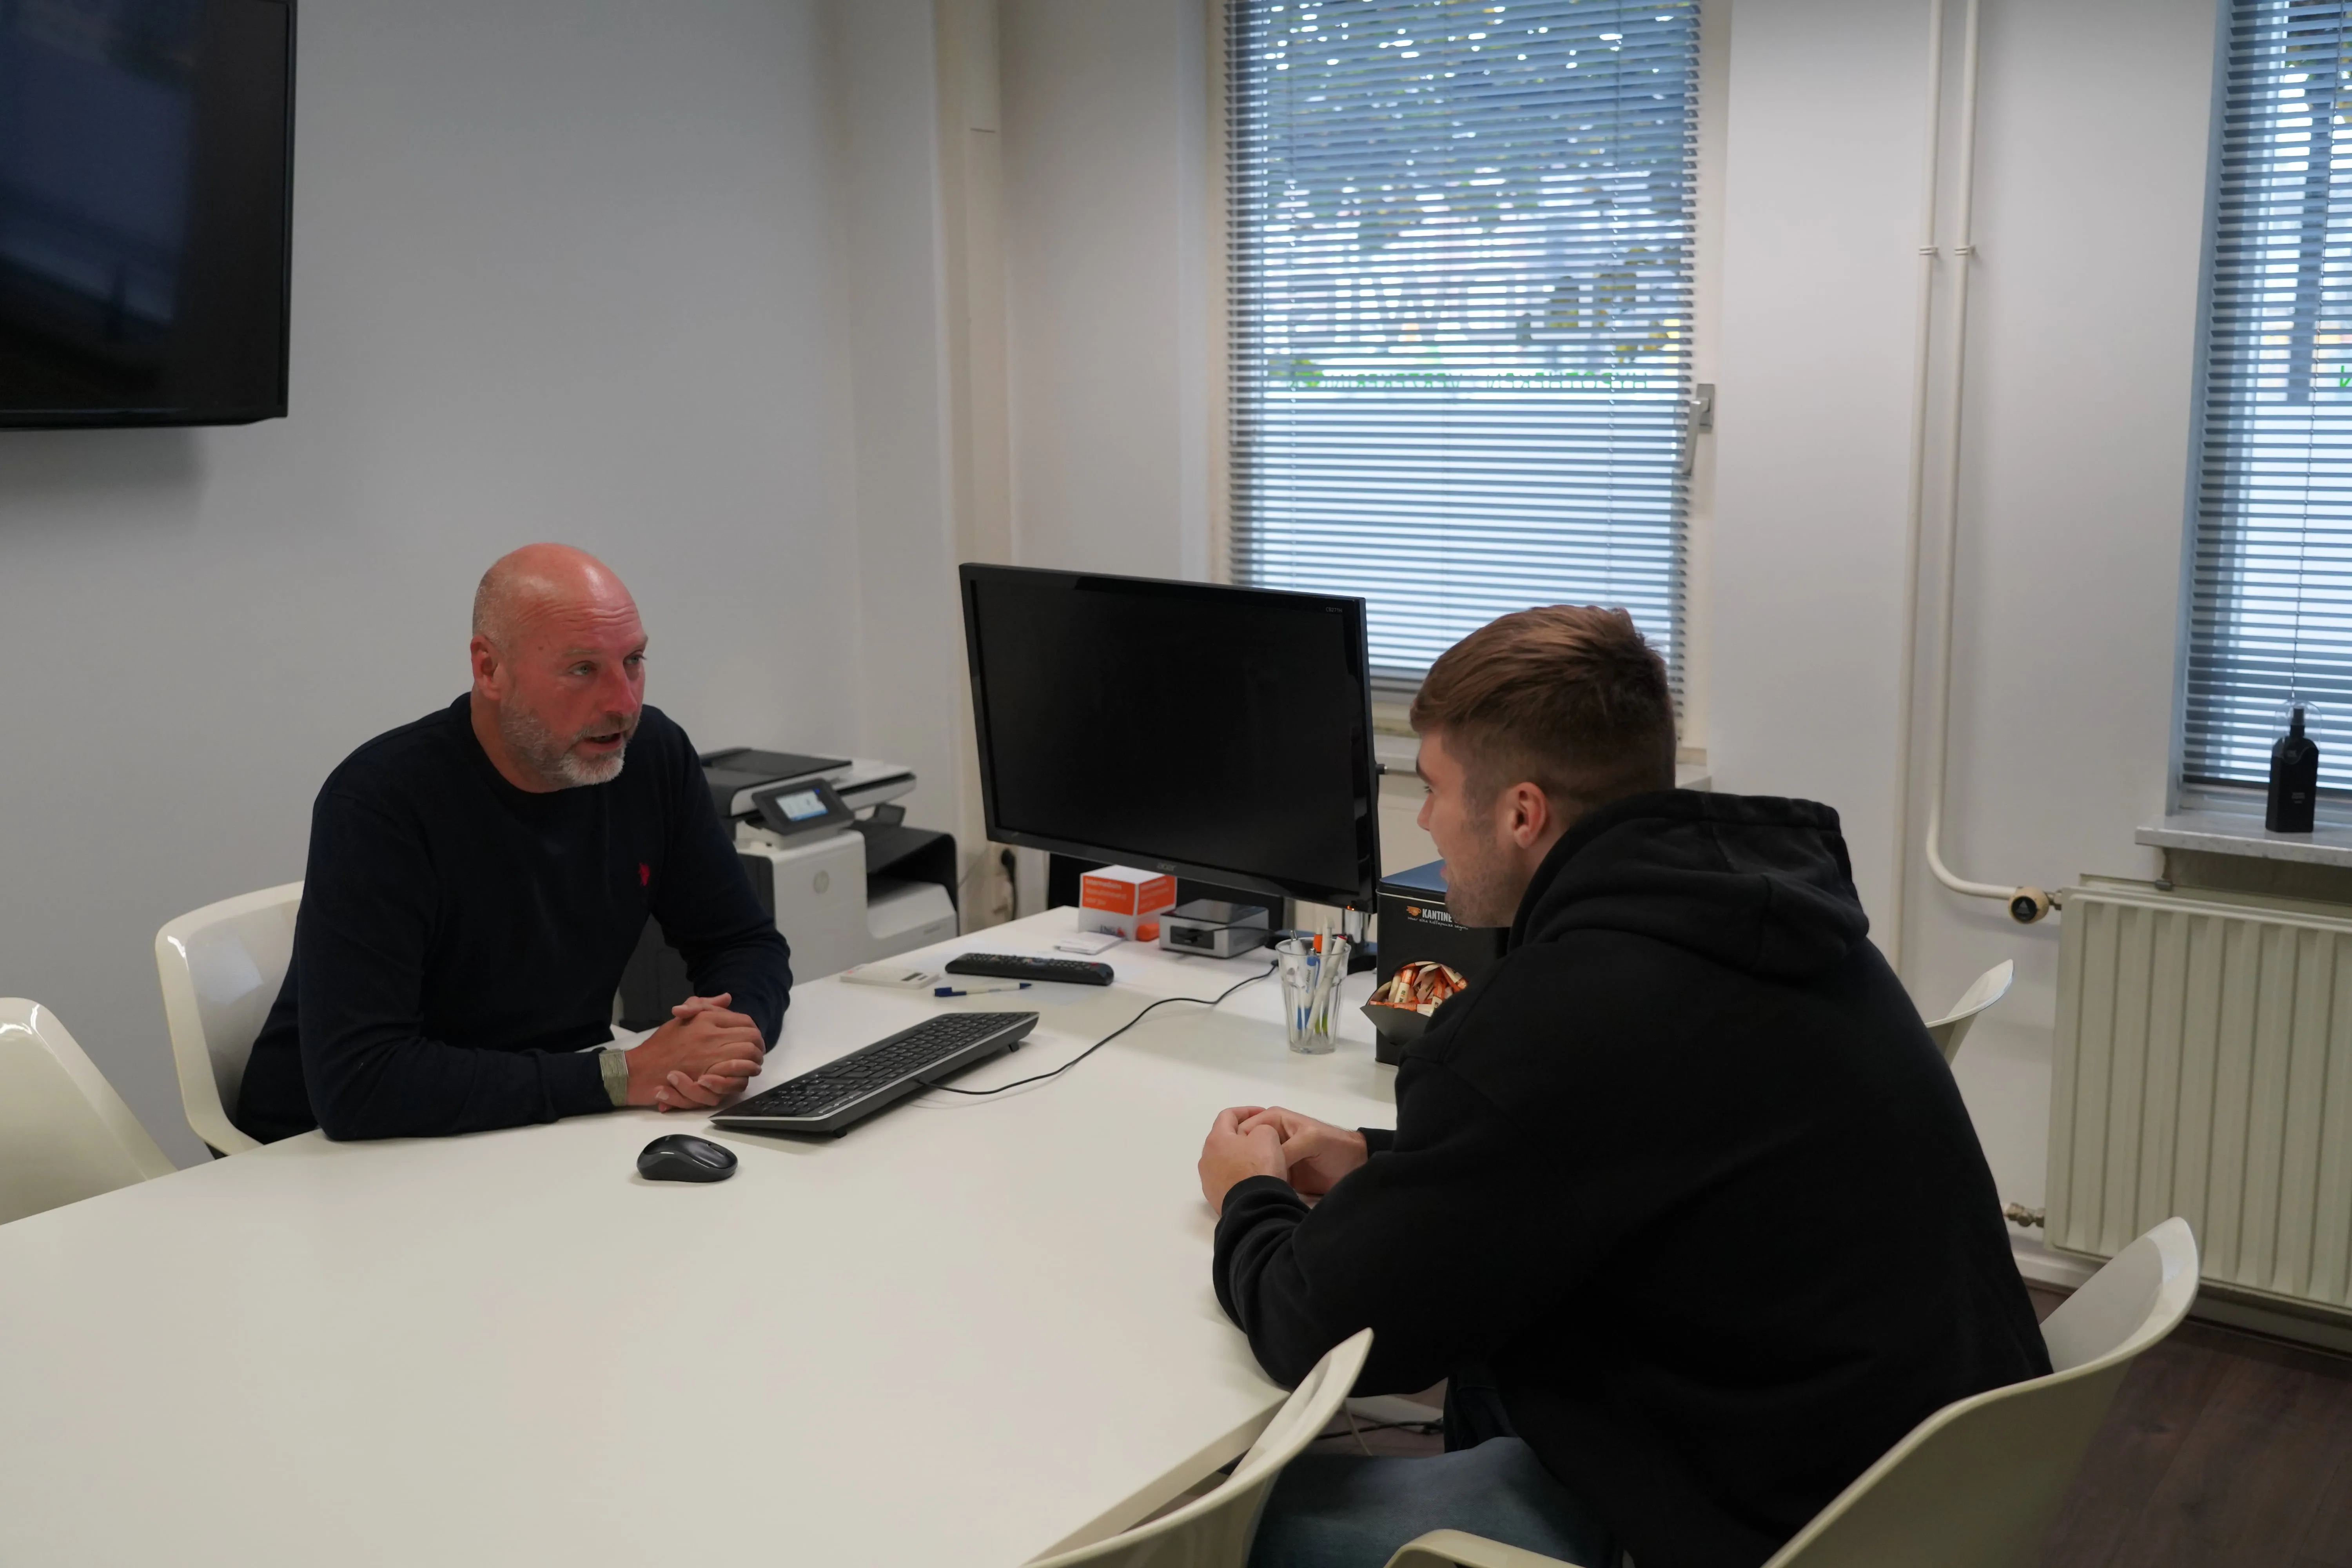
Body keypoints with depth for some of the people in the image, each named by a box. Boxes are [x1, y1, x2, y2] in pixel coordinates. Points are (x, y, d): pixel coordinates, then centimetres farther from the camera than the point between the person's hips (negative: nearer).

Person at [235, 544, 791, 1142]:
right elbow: (357, 1084, -29)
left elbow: (748, 945, 4)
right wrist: (623, 1076, -29)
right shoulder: (378, 801, -22)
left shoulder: (652, 752, -5)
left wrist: (734, 1035, -19)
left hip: (556, 1138, 5)